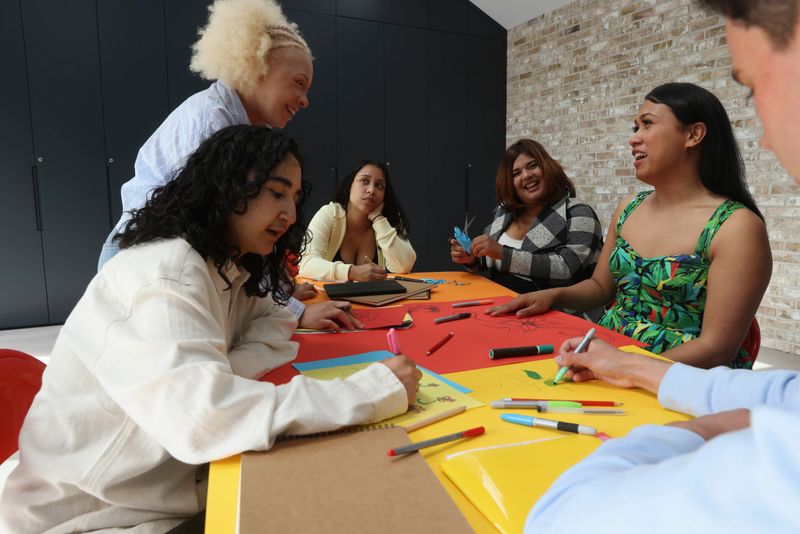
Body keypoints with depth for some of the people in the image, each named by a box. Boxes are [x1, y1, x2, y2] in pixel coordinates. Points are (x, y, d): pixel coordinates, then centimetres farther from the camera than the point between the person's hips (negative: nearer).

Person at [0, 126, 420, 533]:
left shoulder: (228, 270, 4)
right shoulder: (164, 271, -25)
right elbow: (203, 415, -37)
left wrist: (225, 377, -17)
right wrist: (371, 391, -34)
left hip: (169, 492, 7)